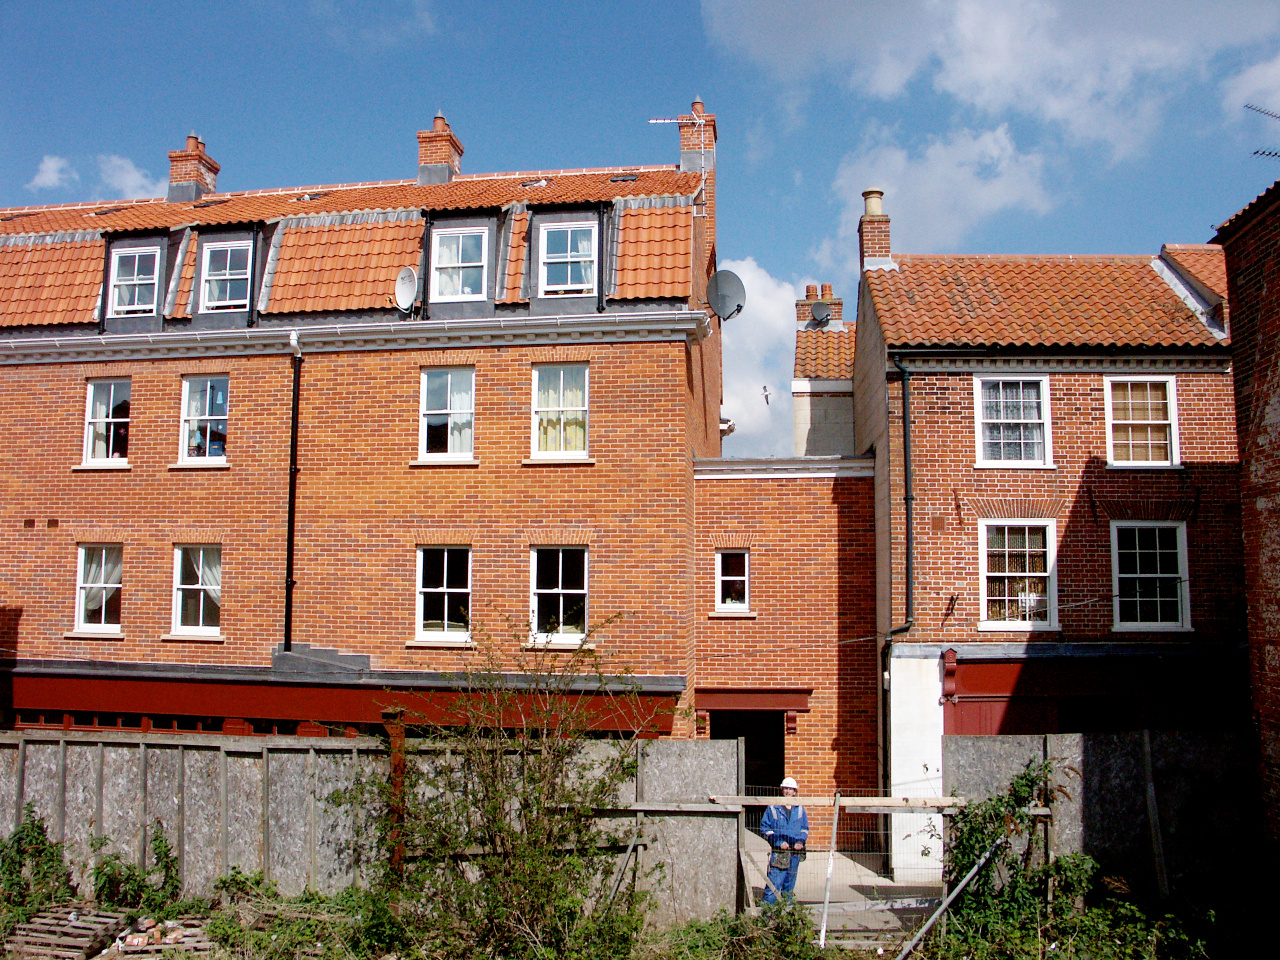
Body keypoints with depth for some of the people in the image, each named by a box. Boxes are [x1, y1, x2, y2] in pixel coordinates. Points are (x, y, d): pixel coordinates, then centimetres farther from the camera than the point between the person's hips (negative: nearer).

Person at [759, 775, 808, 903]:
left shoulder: (799, 809, 11)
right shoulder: (773, 808, 0)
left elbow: (805, 828, 16)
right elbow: (765, 828, -1)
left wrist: (800, 841, -3)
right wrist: (779, 842, -11)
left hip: (795, 853, 4)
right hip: (778, 853, -4)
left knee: (789, 884, 11)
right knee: (773, 884, -10)